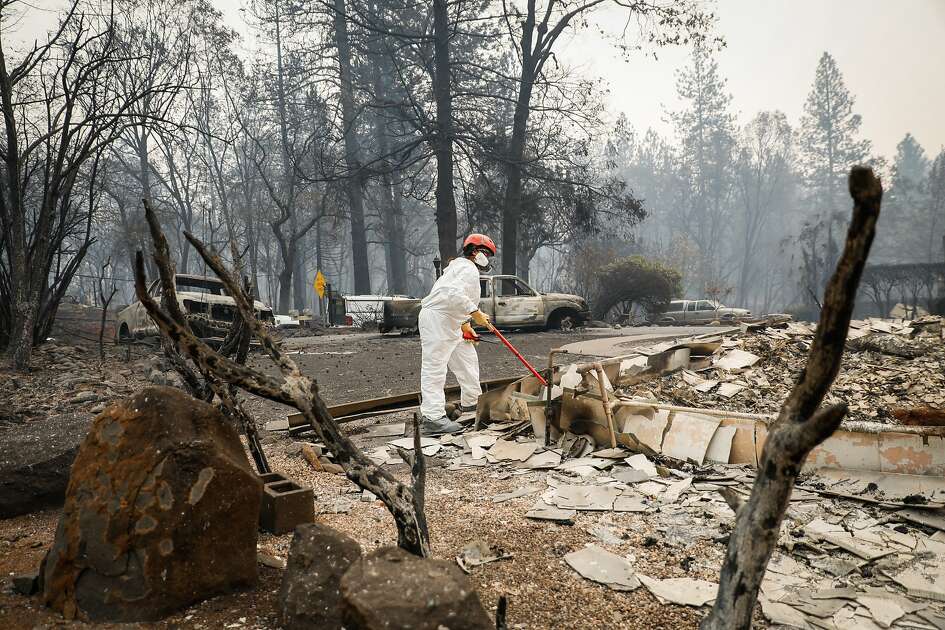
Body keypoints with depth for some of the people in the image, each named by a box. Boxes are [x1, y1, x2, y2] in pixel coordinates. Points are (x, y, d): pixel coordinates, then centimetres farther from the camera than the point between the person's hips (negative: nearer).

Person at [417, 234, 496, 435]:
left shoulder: (461, 267, 23)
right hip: (437, 320, -11)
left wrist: (464, 325, 17)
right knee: (434, 368, -12)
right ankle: (433, 418, -14)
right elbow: (455, 295, -29)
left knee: (467, 358, 18)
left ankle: (471, 401, 30)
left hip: (449, 322, 11)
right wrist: (476, 314, -22)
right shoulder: (469, 269, -11)